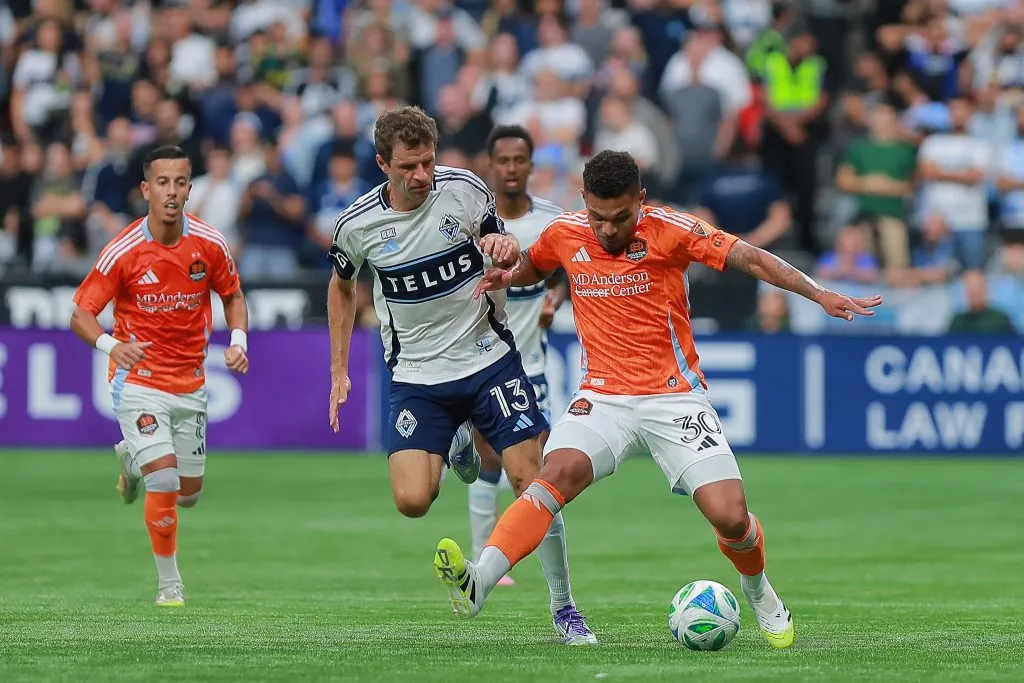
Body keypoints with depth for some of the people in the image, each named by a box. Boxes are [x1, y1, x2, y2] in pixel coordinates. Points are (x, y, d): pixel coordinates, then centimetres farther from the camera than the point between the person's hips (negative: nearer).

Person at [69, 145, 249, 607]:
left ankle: (132, 459, 46)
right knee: (164, 483, -19)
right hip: (138, 380, -4)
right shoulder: (123, 251, -16)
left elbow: (232, 295, 11)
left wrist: (238, 340, -8)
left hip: (190, 383, 4)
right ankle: (168, 582, 1)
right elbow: (80, 314, -10)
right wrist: (111, 345, -31)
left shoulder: (209, 244, -7)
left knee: (189, 494, 12)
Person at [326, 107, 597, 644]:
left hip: (489, 358, 0)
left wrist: (506, 252, -18)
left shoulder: (465, 190, -9)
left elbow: (501, 256, 8)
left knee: (531, 481, -9)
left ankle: (564, 609, 5)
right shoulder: (357, 225, -8)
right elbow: (342, 286, 13)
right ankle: (455, 454, 22)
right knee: (412, 501, -14)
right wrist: (339, 370, 11)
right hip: (417, 376, 0)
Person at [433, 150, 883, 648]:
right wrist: (506, 277, 3)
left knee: (730, 517, -12)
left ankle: (759, 593, 22)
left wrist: (821, 296, -23)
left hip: (674, 396, -1)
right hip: (603, 397, 1)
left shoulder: (671, 230, -9)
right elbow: (532, 267, 26)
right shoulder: (564, 235, 2)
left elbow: (752, 259, -12)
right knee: (559, 472, -29)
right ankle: (477, 584, -44)